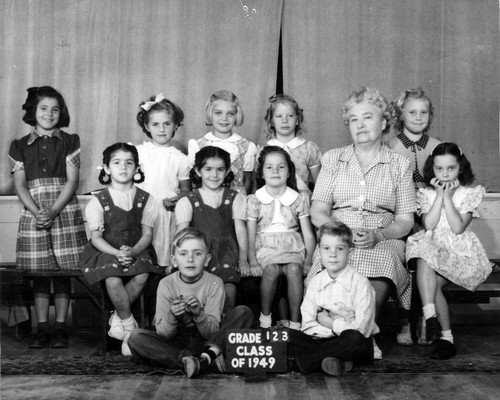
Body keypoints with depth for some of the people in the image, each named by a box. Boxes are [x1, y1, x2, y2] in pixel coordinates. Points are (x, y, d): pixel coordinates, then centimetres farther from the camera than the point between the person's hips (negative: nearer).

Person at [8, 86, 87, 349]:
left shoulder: (69, 142, 6)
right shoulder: (20, 146, 10)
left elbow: (72, 181, -2)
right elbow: (20, 185, 3)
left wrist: (53, 212, -13)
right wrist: (37, 212, -12)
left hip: (65, 213, -1)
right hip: (33, 215, 1)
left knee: (63, 272, 0)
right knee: (39, 273, 3)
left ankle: (60, 328, 8)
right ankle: (42, 328, 11)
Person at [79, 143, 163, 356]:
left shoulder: (145, 199, 5)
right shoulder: (98, 201, 1)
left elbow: (147, 234, 1)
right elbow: (96, 237, -4)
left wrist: (133, 251, -20)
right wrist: (117, 253, -21)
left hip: (136, 251, 2)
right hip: (105, 252, -1)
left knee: (142, 275, -30)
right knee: (113, 279, -32)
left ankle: (118, 317, -6)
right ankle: (130, 328, -14)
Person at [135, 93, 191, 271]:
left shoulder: (180, 158, 3)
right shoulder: (138, 152, 3)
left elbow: (186, 189, 9)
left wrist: (177, 199, -10)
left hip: (168, 214, 0)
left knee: (166, 260, 1)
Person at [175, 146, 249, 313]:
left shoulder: (235, 198, 14)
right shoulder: (187, 201, 10)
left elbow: (240, 229, 6)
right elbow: (181, 233, -1)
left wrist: (243, 259, -6)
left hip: (226, 253, 1)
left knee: (229, 288, -26)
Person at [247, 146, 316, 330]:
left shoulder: (299, 198, 7)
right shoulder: (254, 200, 4)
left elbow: (308, 234, 6)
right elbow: (251, 234, 1)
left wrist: (308, 260, -4)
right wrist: (253, 261, -10)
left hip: (292, 247, 1)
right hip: (265, 246, -1)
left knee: (294, 268, -32)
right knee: (271, 269, -33)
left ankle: (295, 322, -24)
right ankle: (265, 316, -12)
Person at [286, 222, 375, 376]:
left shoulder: (360, 283, -8)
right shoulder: (315, 282, 4)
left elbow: (362, 329, -15)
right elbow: (308, 325, -3)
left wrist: (331, 323, -9)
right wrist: (341, 325, -15)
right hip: (322, 339, 3)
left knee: (355, 339, -38)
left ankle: (304, 360, -24)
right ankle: (335, 361, -28)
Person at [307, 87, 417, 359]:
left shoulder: (399, 164, 13)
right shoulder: (332, 159, 16)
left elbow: (405, 220, 7)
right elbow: (318, 213, 7)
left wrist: (377, 235, -14)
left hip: (383, 242, 0)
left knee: (377, 281, -35)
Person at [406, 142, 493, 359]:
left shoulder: (469, 193, 6)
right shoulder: (426, 194, 12)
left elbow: (458, 227, -8)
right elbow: (429, 225, -5)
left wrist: (448, 196, -6)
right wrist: (439, 195, -3)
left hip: (459, 251, -2)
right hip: (432, 248, 2)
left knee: (428, 280, -30)